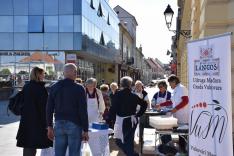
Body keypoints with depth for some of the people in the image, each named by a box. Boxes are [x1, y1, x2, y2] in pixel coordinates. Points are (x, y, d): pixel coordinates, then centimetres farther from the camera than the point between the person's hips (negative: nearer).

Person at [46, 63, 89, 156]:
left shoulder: (54, 87, 6)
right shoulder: (79, 88, -7)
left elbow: (49, 109, 8)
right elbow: (83, 111, -8)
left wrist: (49, 126, 14)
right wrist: (85, 130, -3)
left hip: (59, 124, 4)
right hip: (74, 124, -4)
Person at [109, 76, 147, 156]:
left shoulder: (118, 95, -12)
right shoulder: (134, 96, 4)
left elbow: (113, 109, -15)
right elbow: (144, 104, 11)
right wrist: (138, 114, 15)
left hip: (122, 122, -6)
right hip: (133, 121, 6)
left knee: (119, 141, 5)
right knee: (129, 141, 18)